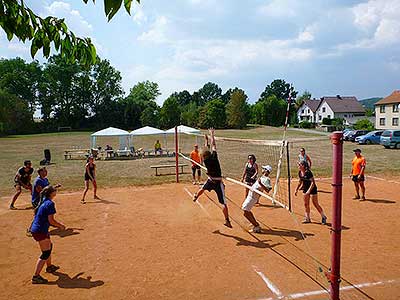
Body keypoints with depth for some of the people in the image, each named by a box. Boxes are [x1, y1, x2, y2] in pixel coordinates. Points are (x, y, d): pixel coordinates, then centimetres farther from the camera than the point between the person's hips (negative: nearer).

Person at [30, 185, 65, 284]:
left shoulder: (43, 202, 12)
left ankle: (49, 266, 43)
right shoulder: (50, 203, -16)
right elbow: (51, 220, -18)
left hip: (35, 229, 10)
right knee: (46, 253, -4)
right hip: (40, 231, -10)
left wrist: (58, 225, 18)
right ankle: (36, 276, -4)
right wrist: (60, 226, -2)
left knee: (49, 245, 26)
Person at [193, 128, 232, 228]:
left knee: (203, 188, 37)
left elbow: (206, 148, 12)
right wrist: (212, 135, 7)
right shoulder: (214, 157, -15)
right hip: (218, 182, -4)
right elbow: (213, 145, -3)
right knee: (224, 203, -6)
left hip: (210, 181, 4)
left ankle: (196, 196, 64)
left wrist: (206, 140, 25)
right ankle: (227, 220, -9)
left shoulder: (205, 160, -5)